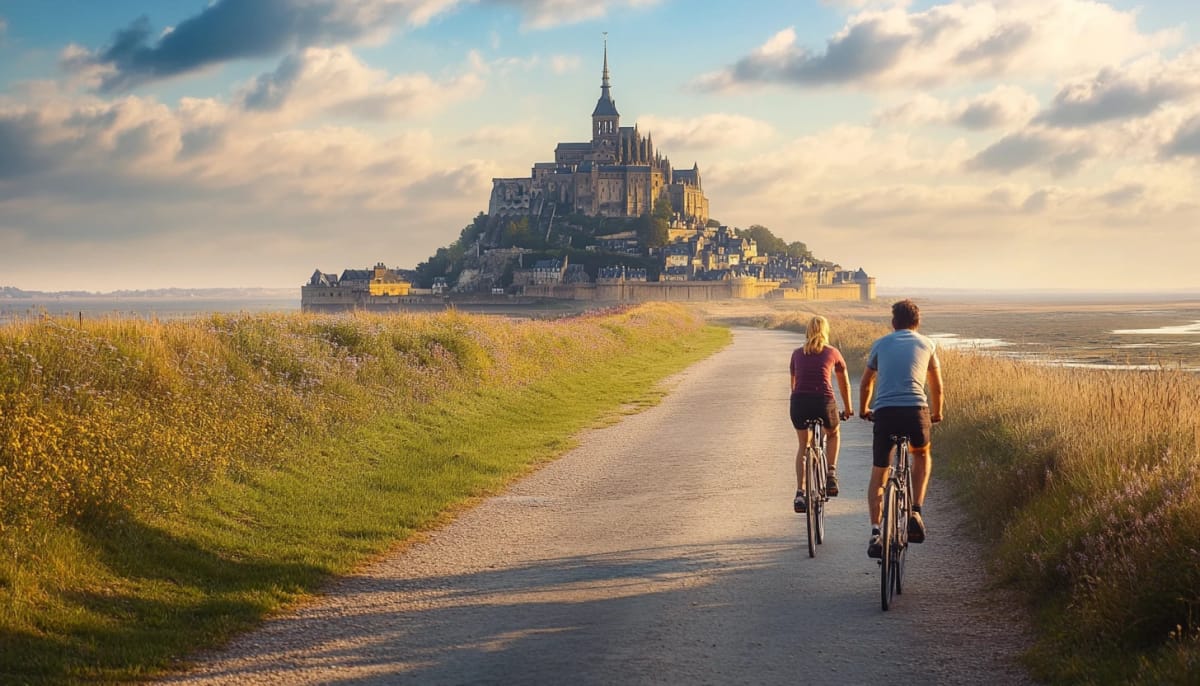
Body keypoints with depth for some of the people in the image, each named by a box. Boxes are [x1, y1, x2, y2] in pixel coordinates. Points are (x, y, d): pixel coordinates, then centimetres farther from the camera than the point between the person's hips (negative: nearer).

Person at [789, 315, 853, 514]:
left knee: (803, 447, 19)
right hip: (824, 402, -1)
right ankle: (831, 474, 13)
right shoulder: (832, 353, 13)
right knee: (833, 435, 31)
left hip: (799, 402, 1)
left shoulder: (797, 354, 17)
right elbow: (844, 383, 26)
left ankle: (800, 493, 8)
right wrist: (848, 410, 39)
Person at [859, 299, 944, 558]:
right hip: (916, 410, 0)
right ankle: (915, 512, 10)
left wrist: (864, 410, 46)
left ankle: (875, 532, -2)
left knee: (878, 475, 13)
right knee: (922, 456, 29)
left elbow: (866, 384, 28)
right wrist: (937, 414, 43)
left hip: (885, 411, 0)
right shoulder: (926, 344, 17)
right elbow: (937, 386, 26)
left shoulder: (880, 344, 17)